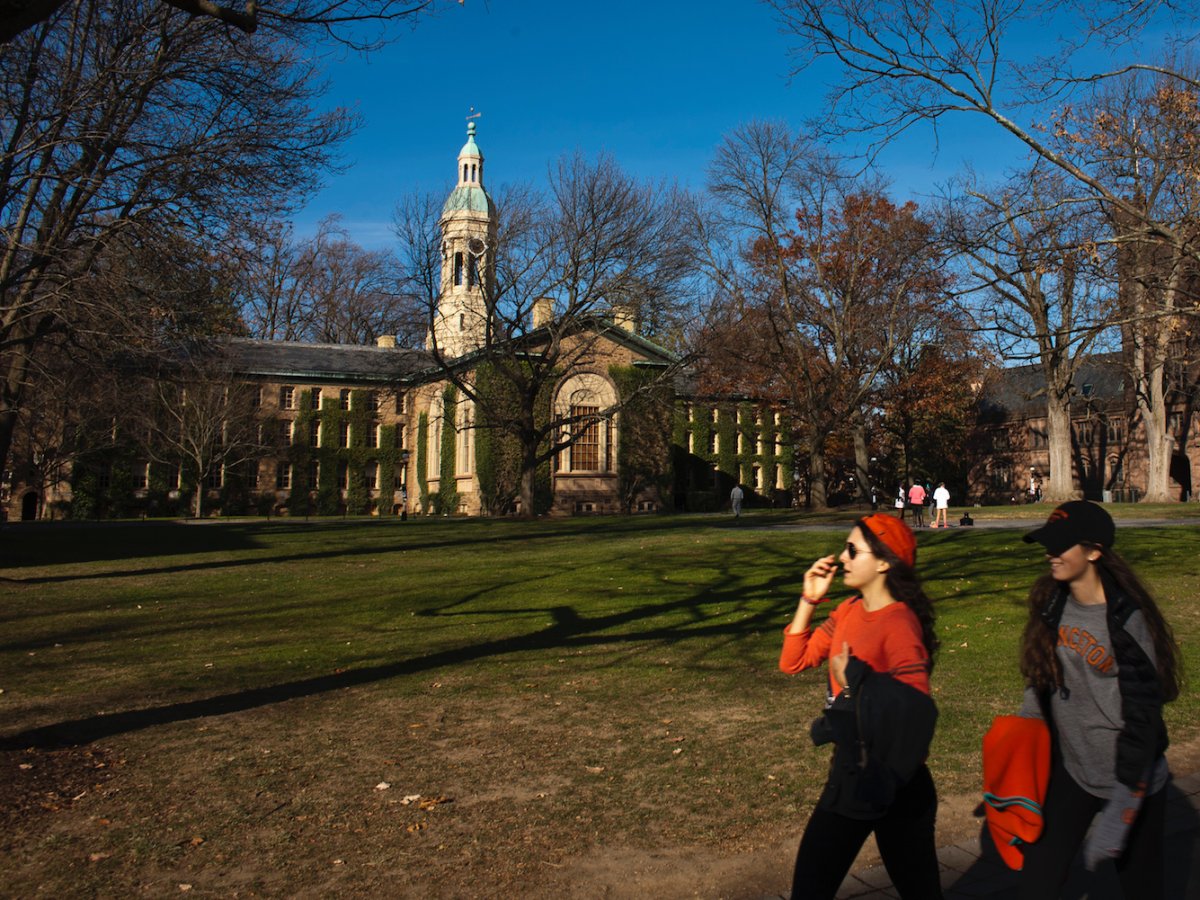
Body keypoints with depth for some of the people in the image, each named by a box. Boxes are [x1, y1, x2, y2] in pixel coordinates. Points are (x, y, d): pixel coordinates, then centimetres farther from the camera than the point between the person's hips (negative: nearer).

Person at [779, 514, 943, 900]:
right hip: (849, 771, 8)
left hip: (892, 781, -8)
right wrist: (809, 599, -3)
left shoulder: (899, 624, -21)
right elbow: (793, 661, 5)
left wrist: (853, 679, -21)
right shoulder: (849, 611, 3)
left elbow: (915, 708, -28)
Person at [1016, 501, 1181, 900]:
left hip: (1130, 781, -5)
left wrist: (1120, 810, -20)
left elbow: (1142, 718, -20)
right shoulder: (1052, 604, -2)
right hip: (1070, 772, 5)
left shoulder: (1126, 620, -21)